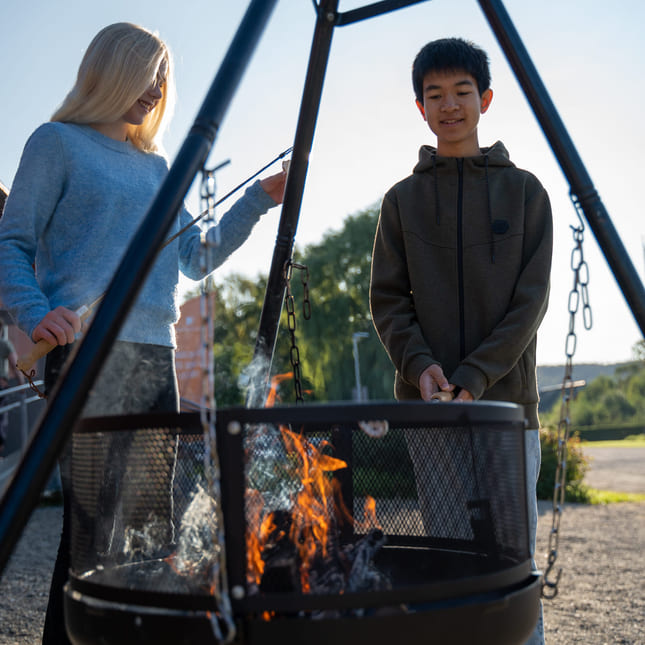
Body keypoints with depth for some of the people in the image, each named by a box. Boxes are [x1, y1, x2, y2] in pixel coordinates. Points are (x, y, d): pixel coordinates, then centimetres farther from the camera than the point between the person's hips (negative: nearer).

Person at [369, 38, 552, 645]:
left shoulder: (524, 191, 7)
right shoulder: (402, 199, 11)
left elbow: (531, 299, 0)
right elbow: (386, 299, 7)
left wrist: (474, 376, -11)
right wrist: (419, 364, -11)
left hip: (506, 400, -1)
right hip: (427, 405, 1)